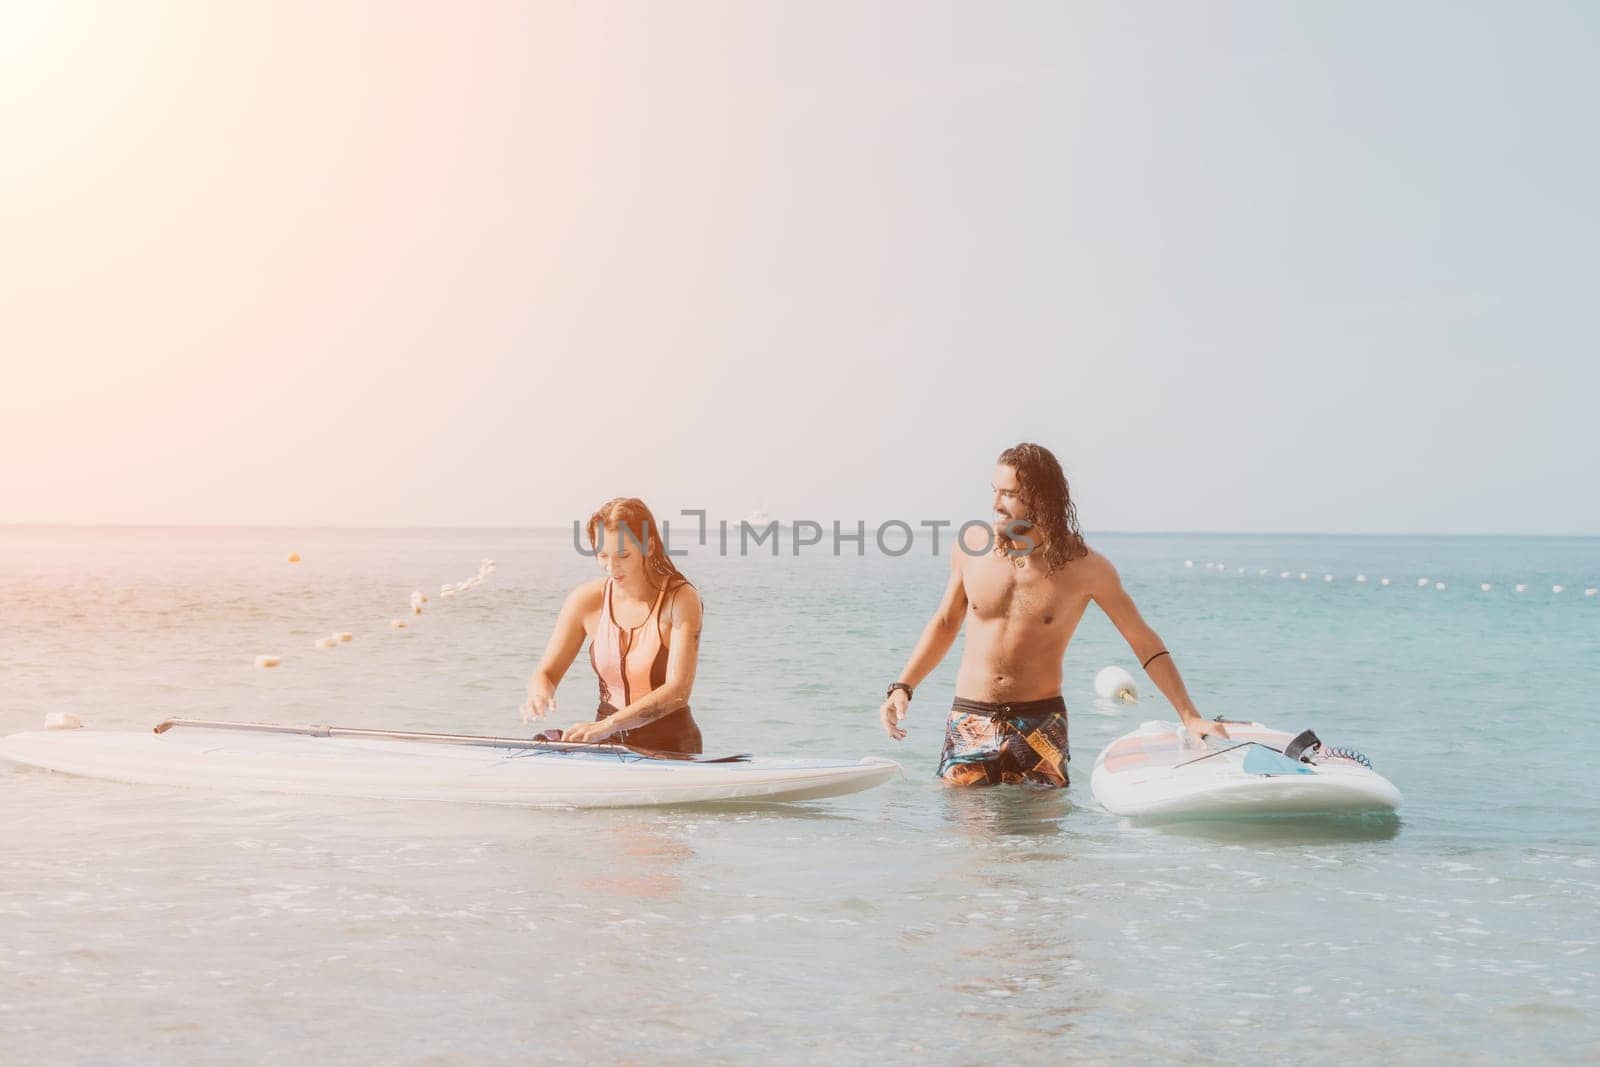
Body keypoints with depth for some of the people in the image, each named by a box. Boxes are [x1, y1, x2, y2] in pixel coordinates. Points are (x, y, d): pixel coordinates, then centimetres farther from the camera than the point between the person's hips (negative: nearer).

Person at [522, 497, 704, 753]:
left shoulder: (680, 599, -10)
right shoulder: (586, 600, 0)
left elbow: (678, 691, -20)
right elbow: (545, 674, 7)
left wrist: (608, 724, -31)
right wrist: (539, 695, -19)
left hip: (670, 748, -4)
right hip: (608, 744, 4)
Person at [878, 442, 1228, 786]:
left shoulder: (1085, 567, -8)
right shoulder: (972, 544, -2)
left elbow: (1144, 641, 1)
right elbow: (946, 622, 14)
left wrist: (1190, 717, -4)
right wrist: (903, 688, 5)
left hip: (1039, 723, -1)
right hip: (969, 719, 2)